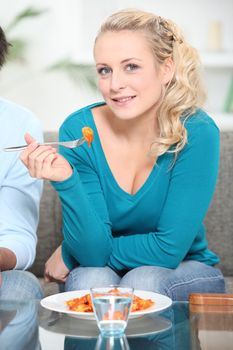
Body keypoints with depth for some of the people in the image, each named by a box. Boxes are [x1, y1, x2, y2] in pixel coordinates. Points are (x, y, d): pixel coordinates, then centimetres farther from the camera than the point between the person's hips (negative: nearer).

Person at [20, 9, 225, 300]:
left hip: (184, 275, 0)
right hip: (98, 272, 1)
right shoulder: (79, 131, -16)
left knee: (143, 282, -31)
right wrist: (66, 181, -35)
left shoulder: (197, 132, -22)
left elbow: (169, 249, -20)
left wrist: (67, 256, -12)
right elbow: (94, 252, -18)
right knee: (91, 280, -31)